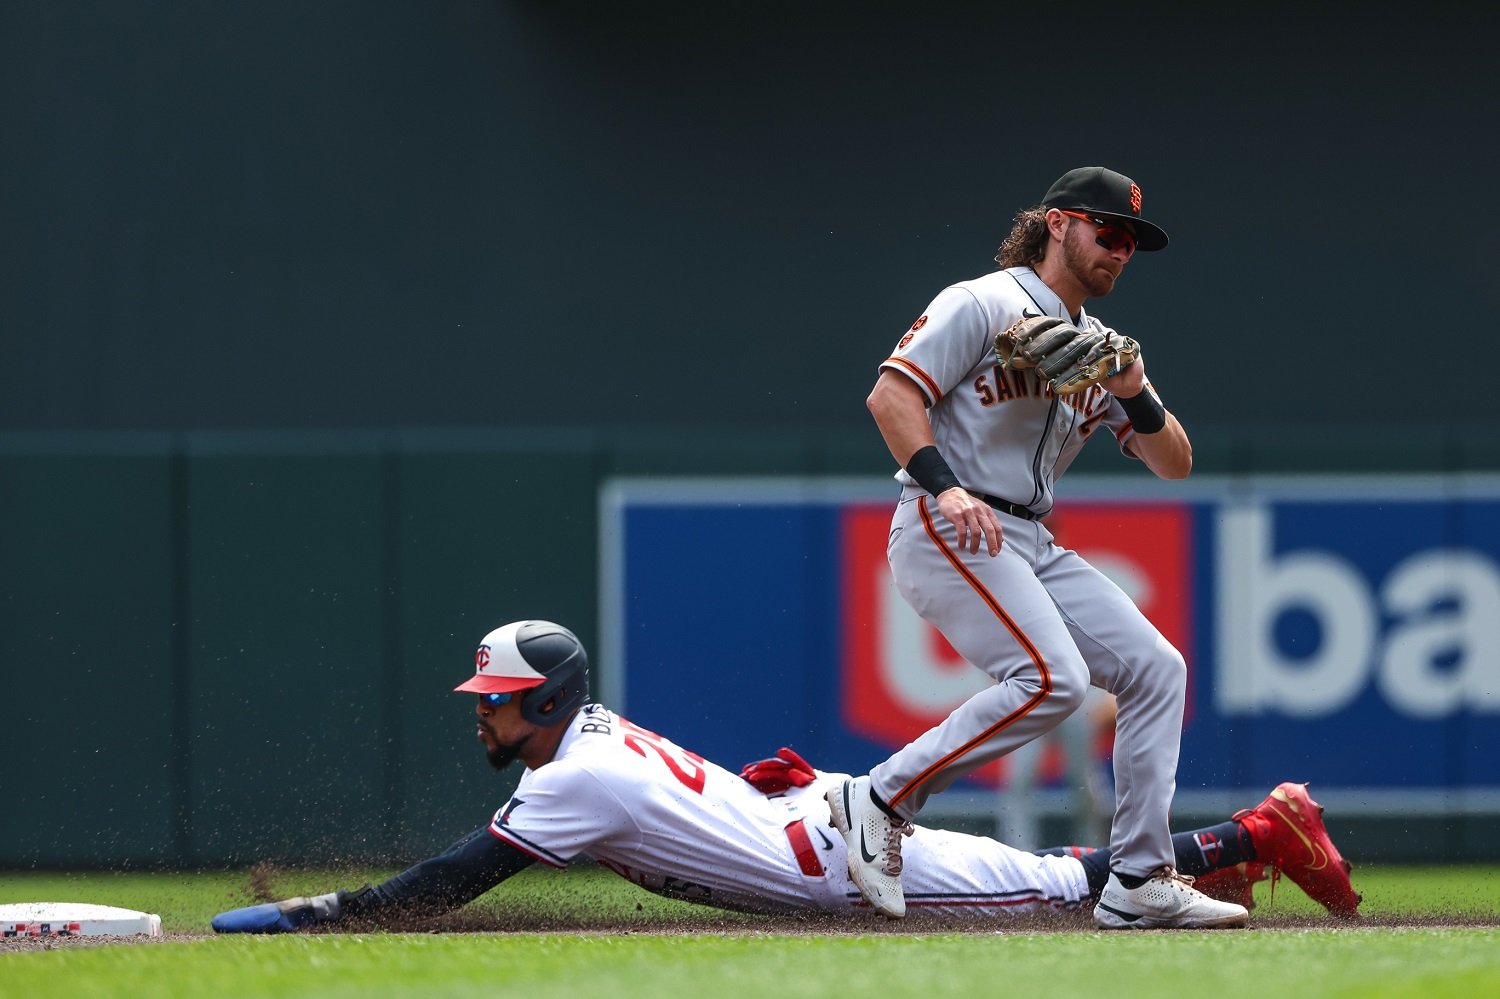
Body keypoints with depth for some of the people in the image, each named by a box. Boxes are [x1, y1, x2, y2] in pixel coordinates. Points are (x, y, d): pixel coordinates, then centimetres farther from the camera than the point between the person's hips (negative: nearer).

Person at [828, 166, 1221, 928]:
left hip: (1032, 547, 9)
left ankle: (1140, 880, 0)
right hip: (944, 533, -9)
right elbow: (890, 394, -13)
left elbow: (1175, 464, 16)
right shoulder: (985, 305, -4)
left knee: (1155, 668, -1)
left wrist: (1135, 396, -4)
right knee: (1052, 677, -26)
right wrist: (945, 487, -26)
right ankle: (882, 801, -16)